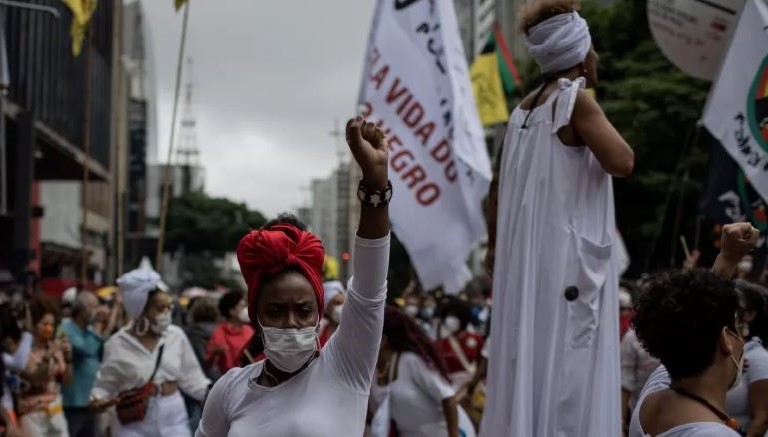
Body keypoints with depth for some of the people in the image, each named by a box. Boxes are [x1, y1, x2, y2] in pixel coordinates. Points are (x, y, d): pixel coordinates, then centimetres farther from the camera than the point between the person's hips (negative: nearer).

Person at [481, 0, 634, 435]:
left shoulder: (525, 109, 13)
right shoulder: (575, 99, -10)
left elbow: (500, 189, 16)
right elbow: (622, 162, -20)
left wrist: (495, 245, 24)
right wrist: (599, 121, -4)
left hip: (528, 256, 8)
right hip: (568, 256, -8)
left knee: (529, 362, 11)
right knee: (567, 369, -5)